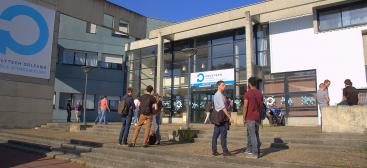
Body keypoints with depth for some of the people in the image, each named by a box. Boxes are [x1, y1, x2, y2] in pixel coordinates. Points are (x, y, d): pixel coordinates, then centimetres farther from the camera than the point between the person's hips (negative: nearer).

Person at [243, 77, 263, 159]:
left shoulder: (247, 93, -11)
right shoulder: (260, 93, 7)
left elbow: (245, 107, -13)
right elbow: (261, 106, 10)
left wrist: (244, 118, -6)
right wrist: (258, 115, 18)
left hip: (250, 118, -6)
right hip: (257, 117, 6)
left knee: (253, 135, -2)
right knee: (256, 134, 15)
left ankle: (255, 153, 2)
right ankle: (249, 149, 22)